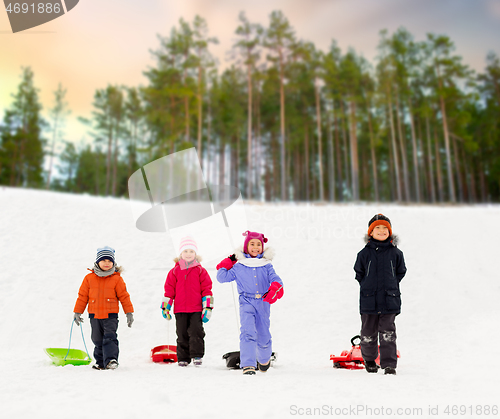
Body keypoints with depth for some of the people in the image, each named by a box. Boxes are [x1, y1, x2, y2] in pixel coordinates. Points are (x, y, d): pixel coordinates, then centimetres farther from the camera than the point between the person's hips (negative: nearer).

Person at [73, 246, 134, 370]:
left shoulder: (117, 278, -1)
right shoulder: (89, 278, 4)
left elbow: (124, 296, 2)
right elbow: (82, 296, 9)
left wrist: (129, 312, 0)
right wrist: (77, 312, 8)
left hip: (111, 315, -3)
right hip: (94, 315, 3)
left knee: (110, 337, -15)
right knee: (98, 340, 10)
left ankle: (111, 360, -17)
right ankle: (100, 363, 23)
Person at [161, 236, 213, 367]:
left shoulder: (200, 271, 4)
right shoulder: (174, 271, 7)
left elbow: (207, 289, 4)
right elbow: (169, 289, 10)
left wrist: (207, 307, -1)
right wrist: (165, 307, 7)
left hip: (196, 309, -2)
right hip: (180, 310, 2)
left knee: (196, 332, -7)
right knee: (182, 334, 7)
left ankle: (197, 355, 4)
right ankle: (183, 358, 16)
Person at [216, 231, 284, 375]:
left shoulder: (266, 265, 7)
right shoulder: (238, 266, 5)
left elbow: (275, 278, -5)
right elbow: (222, 278, 7)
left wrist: (275, 288, -25)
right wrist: (227, 263, 3)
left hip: (263, 303, 2)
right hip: (247, 302, -2)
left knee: (264, 336, 10)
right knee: (248, 332, -21)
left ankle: (264, 358, 40)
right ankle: (248, 365, -19)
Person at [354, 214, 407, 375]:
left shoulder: (395, 253, 3)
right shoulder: (364, 253, 2)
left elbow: (400, 272, 12)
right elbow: (359, 273, 11)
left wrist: (391, 286, 6)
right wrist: (368, 287, 3)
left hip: (389, 301, -1)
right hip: (369, 301, 1)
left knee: (388, 334, 0)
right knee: (368, 332, 11)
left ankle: (389, 364, 5)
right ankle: (369, 359, 32)